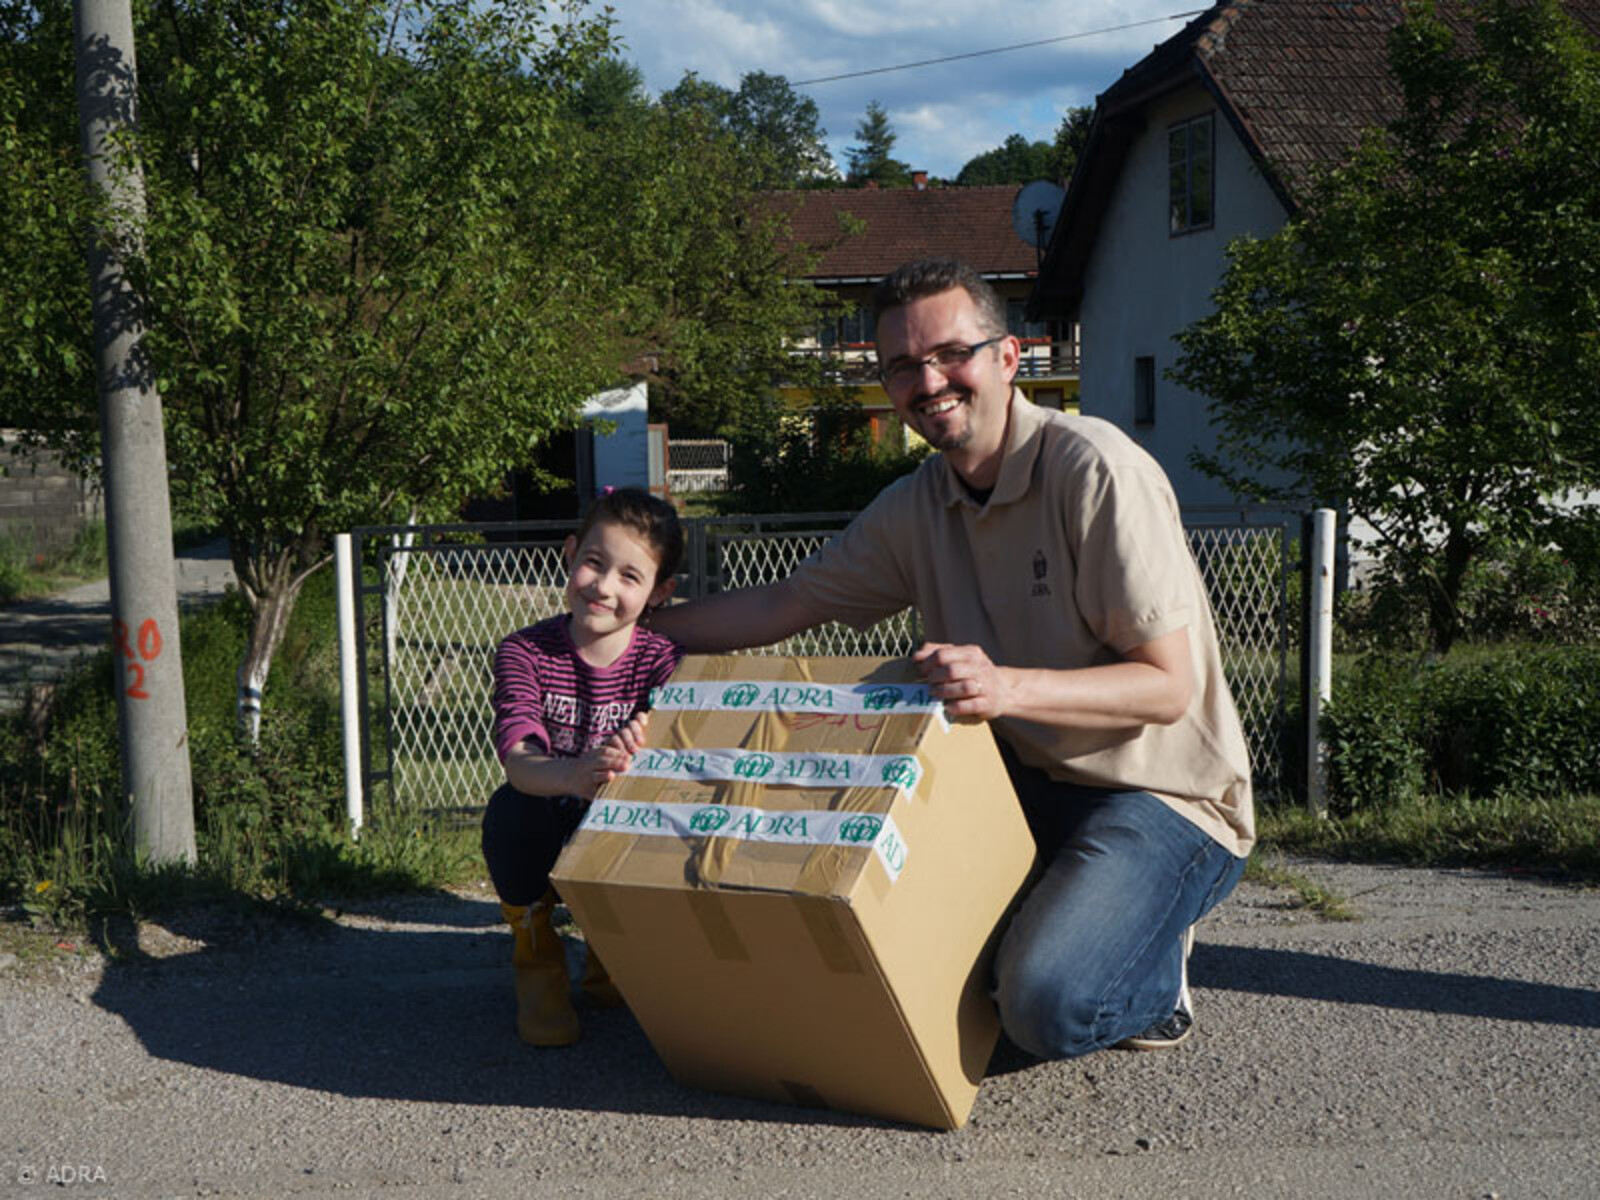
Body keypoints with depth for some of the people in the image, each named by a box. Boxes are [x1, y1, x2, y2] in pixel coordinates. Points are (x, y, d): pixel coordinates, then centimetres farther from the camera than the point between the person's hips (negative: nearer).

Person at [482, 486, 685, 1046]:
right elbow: (517, 759, -30)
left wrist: (641, 758, -54)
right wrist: (575, 776, -54)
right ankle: (538, 962, -3)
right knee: (509, 809, -32)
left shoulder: (663, 662, -12)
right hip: (544, 844, -1)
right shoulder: (524, 653, -13)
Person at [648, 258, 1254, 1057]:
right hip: (1028, 787, 7)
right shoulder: (916, 507, 5)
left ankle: (1152, 970, 7)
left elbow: (1168, 686, -20)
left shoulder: (1093, 469, -17)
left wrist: (1008, 688, -36)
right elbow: (781, 606, 14)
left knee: (1048, 1008, -28)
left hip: (1164, 803, -7)